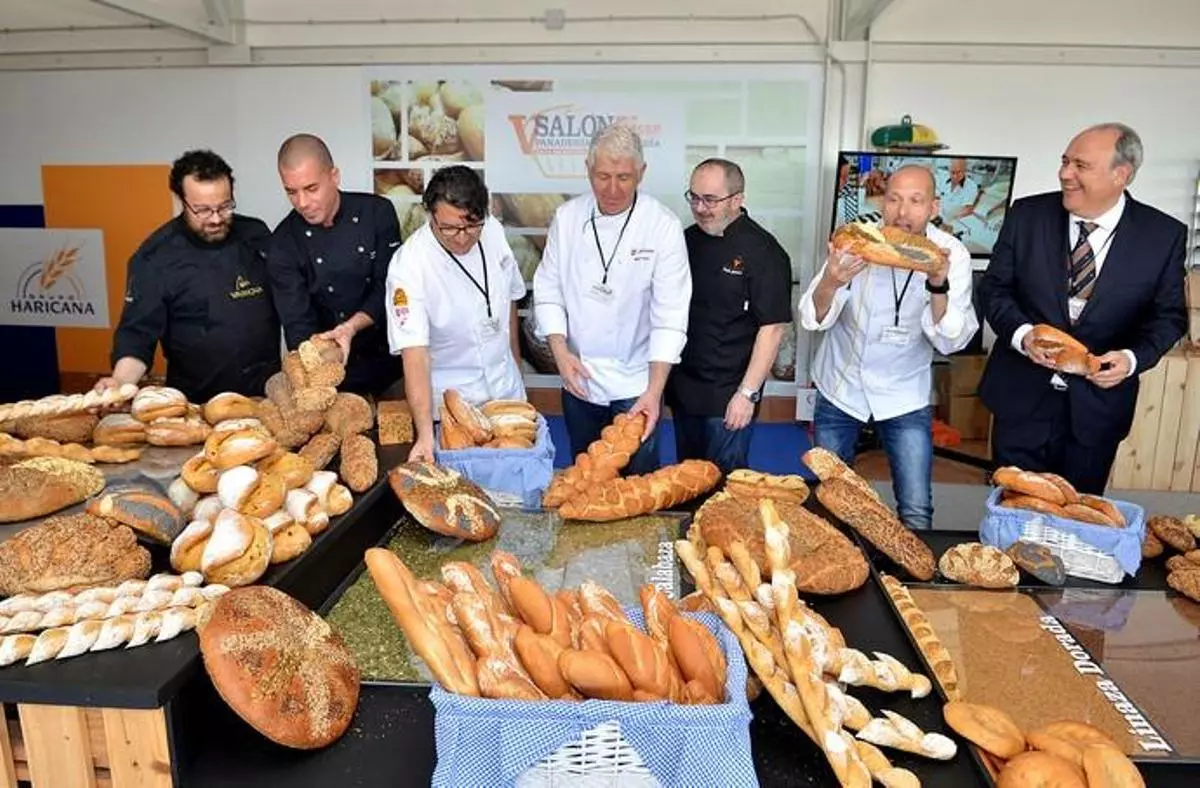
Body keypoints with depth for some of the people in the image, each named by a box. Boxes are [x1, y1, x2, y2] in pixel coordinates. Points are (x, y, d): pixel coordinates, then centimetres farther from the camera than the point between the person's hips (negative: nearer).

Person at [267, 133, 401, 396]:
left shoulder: (377, 212, -4)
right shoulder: (284, 243, -4)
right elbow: (297, 323, -8)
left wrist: (351, 327, -22)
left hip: (392, 355, 0)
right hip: (334, 369, 0)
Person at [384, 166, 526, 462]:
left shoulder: (493, 231, -8)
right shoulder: (409, 266, -25)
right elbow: (414, 353, -30)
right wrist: (425, 434, -38)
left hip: (507, 387, 5)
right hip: (453, 402, -5)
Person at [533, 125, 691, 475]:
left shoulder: (663, 227, -13)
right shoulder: (567, 217, -3)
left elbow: (670, 315, -15)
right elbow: (548, 289, 3)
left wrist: (654, 390, -22)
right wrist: (561, 352, -11)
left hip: (636, 384, -3)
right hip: (579, 380, 3)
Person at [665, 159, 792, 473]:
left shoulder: (763, 252, -14)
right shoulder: (688, 239, 6)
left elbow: (773, 328, -16)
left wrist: (748, 393, -18)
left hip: (728, 397, -6)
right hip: (683, 388, 6)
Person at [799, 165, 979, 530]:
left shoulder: (951, 254, -12)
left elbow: (950, 342, -17)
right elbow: (814, 320, -19)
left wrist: (938, 286, -34)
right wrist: (830, 283, -41)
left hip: (904, 397, 0)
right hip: (840, 388, 0)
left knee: (916, 516, 1)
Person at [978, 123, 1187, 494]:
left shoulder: (1164, 235, -5)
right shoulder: (1027, 215, -4)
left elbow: (1169, 315, 2)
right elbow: (994, 289, 0)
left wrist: (1133, 358, -17)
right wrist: (1021, 334, -18)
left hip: (1098, 403, 0)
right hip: (1022, 396, 0)